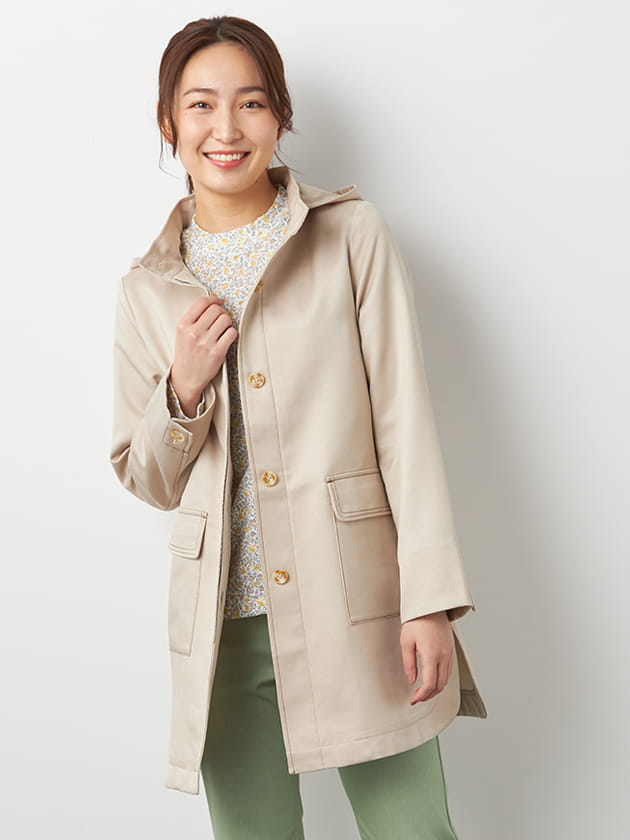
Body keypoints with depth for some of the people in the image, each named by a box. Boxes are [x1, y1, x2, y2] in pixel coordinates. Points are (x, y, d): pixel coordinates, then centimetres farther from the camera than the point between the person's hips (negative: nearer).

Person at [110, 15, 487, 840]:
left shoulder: (352, 234, 1)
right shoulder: (148, 290, 8)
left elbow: (404, 417, -4)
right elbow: (146, 479, 13)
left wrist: (430, 599, -11)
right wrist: (182, 391, -7)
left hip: (358, 613, -2)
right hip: (225, 625, 2)